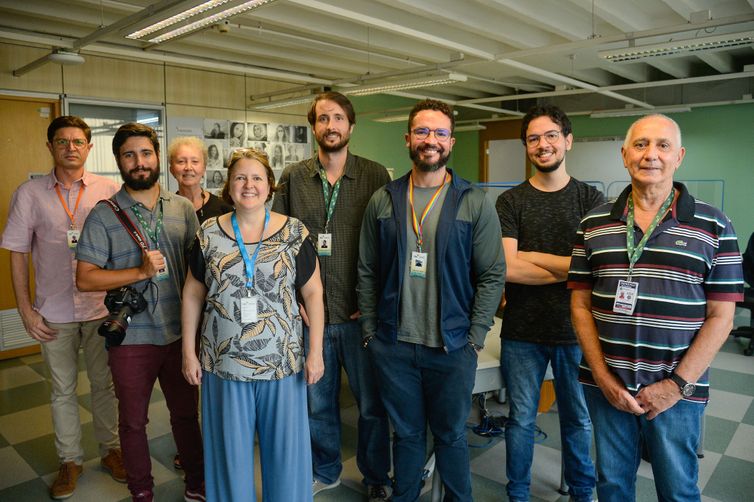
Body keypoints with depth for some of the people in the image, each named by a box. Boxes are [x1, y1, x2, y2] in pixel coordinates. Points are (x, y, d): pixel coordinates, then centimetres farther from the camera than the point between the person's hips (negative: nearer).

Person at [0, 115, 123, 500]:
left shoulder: (108, 191, -2)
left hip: (102, 307, 0)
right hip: (53, 311, 0)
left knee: (105, 384, 12)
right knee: (62, 390, 13)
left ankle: (110, 449, 31)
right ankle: (70, 460, 31)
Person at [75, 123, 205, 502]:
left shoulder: (183, 209, 3)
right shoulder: (103, 216, -5)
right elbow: (85, 278, -8)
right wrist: (142, 272, -19)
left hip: (180, 332, 2)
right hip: (131, 337, -1)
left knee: (186, 412, 16)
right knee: (134, 421, 15)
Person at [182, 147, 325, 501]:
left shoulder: (294, 233, -4)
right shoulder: (209, 235, 0)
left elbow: (313, 292, -1)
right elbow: (192, 294, 6)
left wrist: (316, 351, -5)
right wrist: (188, 352, 3)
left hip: (282, 362, -1)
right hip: (223, 363, 1)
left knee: (285, 447, 12)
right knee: (230, 449, 15)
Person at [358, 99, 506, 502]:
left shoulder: (475, 204, -3)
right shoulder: (382, 201, 3)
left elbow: (492, 275, -4)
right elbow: (367, 272, 5)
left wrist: (475, 337, -8)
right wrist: (371, 331, 2)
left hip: (452, 348, -1)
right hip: (392, 347, 2)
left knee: (451, 436, 15)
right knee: (406, 434, 17)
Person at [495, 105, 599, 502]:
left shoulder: (590, 199, 0)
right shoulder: (511, 201, -2)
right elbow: (505, 268, -14)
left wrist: (528, 256, -14)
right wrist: (570, 268, -12)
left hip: (576, 331, 1)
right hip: (523, 334, 0)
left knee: (578, 420, 18)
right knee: (521, 420, 13)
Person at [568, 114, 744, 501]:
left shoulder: (713, 227, -3)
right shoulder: (593, 224, 2)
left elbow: (720, 316, -4)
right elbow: (581, 305, 1)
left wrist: (678, 385, -11)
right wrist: (603, 377, -6)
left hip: (678, 391, -1)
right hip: (605, 386, 2)